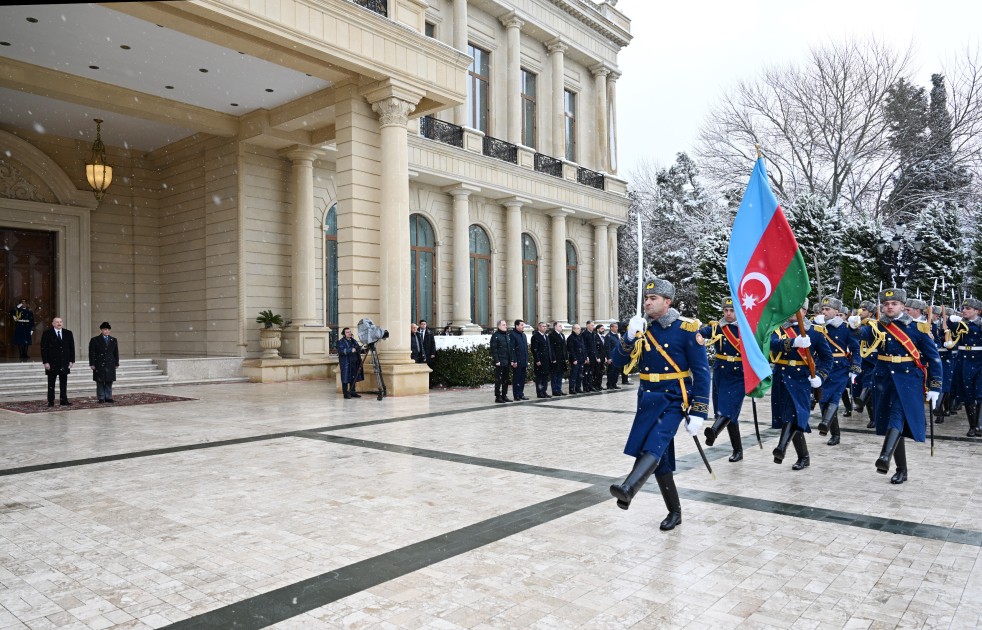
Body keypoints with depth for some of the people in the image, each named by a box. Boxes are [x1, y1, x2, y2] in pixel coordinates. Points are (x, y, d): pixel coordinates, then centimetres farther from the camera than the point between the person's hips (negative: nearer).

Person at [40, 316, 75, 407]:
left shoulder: (68, 333, 8)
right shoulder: (47, 334, -1)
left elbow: (72, 348, 9)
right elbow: (44, 349, -4)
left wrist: (71, 360, 2)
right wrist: (45, 362, -11)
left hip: (65, 363, 3)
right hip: (52, 363, -3)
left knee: (64, 383, 6)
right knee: (51, 384, 3)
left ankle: (63, 400, 11)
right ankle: (51, 401, 8)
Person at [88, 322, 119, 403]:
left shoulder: (113, 340, 13)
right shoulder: (94, 340, 2)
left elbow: (116, 353, 13)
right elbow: (91, 353, -1)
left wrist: (116, 363, 8)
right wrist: (92, 364, -7)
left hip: (110, 365, 3)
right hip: (99, 365, -3)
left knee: (109, 382, 4)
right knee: (100, 382, 0)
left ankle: (108, 397, 9)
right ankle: (101, 398, 5)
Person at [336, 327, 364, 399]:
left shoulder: (354, 340, 16)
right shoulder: (340, 342, -5)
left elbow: (359, 348, 19)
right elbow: (340, 351, -18)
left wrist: (358, 349, -5)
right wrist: (350, 350, -24)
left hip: (354, 363, 6)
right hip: (345, 363, -6)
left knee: (353, 378, 11)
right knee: (345, 378, -3)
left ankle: (352, 392, 20)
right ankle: (346, 393, 3)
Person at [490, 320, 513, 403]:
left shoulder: (507, 335, 16)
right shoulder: (495, 335, -6)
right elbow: (493, 349, -12)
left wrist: (511, 360, 12)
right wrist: (496, 361, -18)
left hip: (507, 362, 7)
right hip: (499, 362, -7)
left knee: (506, 379, 11)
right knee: (498, 380, -3)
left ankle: (504, 396, 19)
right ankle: (498, 397, 2)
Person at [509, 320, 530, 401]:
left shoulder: (523, 335, 17)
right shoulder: (513, 335, -9)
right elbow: (512, 349, -14)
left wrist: (527, 361, 16)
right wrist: (513, 361, -18)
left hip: (524, 362, 8)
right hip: (517, 362, -8)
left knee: (522, 378, 10)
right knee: (516, 378, -1)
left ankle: (521, 394, 16)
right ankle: (516, 395, 4)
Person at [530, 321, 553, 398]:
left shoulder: (546, 336, 18)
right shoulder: (535, 336, -8)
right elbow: (534, 349, -13)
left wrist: (550, 359, 12)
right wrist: (537, 360, -18)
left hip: (547, 360, 8)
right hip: (540, 360, -8)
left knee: (545, 376, 8)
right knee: (539, 377, -2)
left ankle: (544, 391, 14)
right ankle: (539, 393, 3)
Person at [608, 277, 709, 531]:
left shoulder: (686, 329, -8)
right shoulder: (642, 328, 6)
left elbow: (701, 372, -9)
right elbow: (618, 361, 1)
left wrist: (698, 412, -14)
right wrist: (630, 337, -17)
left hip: (674, 401, -5)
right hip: (648, 400, 5)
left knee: (655, 446, -27)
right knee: (659, 456, 8)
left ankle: (628, 489, -47)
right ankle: (674, 512, 23)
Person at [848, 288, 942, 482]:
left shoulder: (918, 328, -1)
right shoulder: (877, 326, 5)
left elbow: (934, 358, 1)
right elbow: (863, 333, -16)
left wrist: (934, 388, -2)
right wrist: (855, 327, -41)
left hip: (908, 380, -3)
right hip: (884, 381, 3)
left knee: (898, 415, -25)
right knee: (892, 422, 8)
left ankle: (885, 457, -40)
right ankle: (901, 470, 19)